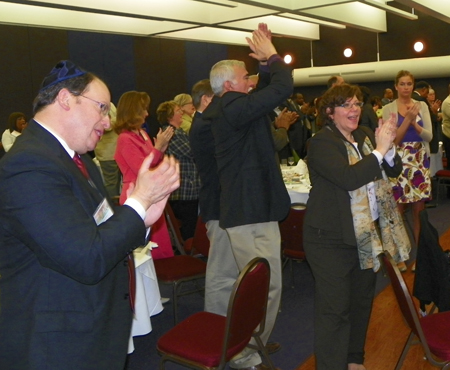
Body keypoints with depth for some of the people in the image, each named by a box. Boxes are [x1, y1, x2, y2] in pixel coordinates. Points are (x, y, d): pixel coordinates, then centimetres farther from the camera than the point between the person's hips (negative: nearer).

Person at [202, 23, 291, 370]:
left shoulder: (228, 108, 14)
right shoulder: (233, 108, -18)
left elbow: (267, 89, 25)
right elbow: (283, 88, -24)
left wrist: (267, 61, 11)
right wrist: (273, 56, -7)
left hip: (248, 208, 11)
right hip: (252, 212, -11)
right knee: (267, 287, -3)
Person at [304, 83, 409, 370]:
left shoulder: (365, 135, 8)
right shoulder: (322, 142, -15)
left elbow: (394, 169, 4)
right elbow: (348, 177, -29)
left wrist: (388, 147, -14)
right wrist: (379, 150, -25)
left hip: (367, 235, 8)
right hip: (331, 239, -8)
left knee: (362, 300, 20)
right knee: (335, 308, -1)